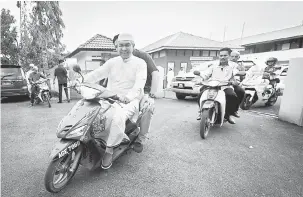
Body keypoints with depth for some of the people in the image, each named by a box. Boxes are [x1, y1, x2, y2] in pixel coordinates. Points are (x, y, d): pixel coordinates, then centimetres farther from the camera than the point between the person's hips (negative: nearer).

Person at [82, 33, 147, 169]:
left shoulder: (140, 63, 1)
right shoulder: (112, 62, 15)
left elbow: (140, 82, -16)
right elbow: (96, 74, 6)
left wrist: (129, 96, -35)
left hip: (129, 101, -5)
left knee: (118, 117, -33)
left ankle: (109, 149, -12)